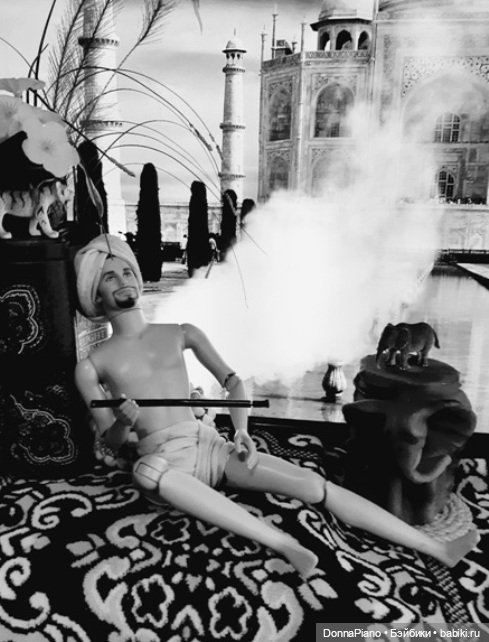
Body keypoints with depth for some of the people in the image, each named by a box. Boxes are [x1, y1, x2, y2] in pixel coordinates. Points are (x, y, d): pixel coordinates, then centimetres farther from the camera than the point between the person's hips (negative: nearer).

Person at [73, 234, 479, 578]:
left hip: (209, 445, 2)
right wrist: (124, 422, -18)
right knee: (146, 473, -41)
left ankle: (437, 551, -9)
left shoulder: (180, 333, 11)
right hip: (161, 459, -2)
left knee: (311, 484, -17)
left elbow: (233, 382, 9)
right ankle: (285, 545, -35)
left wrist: (242, 430, -9)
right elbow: (110, 440, 6)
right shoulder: (92, 366, 6)